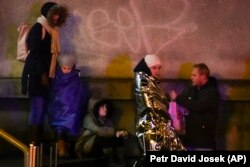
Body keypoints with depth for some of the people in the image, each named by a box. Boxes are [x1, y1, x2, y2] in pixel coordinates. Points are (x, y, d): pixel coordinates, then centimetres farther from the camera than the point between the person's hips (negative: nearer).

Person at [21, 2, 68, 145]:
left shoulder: (51, 30, 15)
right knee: (37, 107, -10)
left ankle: (39, 141, 11)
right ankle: (33, 142, -7)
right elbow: (34, 53, -16)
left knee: (42, 107, 7)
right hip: (35, 74, -8)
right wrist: (42, 74, -18)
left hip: (44, 74, 8)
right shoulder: (38, 28, -10)